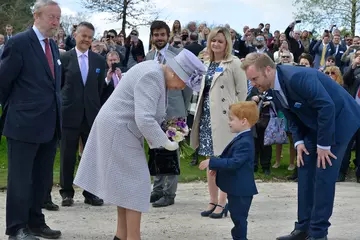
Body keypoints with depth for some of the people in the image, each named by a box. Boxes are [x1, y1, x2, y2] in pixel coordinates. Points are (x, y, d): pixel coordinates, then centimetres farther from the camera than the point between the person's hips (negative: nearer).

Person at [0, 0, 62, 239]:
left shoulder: (53, 45, 13)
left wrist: (55, 114, 14)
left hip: (49, 124, 8)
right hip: (24, 123, -8)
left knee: (43, 178, 14)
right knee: (20, 178, 0)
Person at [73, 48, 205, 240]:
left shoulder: (157, 74, 8)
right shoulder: (152, 77, -24)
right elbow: (144, 119, -31)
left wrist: (154, 136, 3)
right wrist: (165, 142, -19)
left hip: (121, 129, 10)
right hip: (118, 130, -10)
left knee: (126, 182, 15)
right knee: (134, 183, -6)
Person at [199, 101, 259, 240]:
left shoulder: (244, 143, -23)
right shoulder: (241, 139, 11)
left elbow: (233, 162, -30)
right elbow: (231, 159, 21)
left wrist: (212, 162, -28)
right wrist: (217, 166, 12)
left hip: (241, 189, -10)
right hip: (237, 188, 10)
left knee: (239, 218, -1)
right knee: (237, 217, 20)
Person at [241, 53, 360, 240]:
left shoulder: (296, 77, -31)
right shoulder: (274, 89, -2)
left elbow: (327, 107, -31)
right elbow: (293, 117, 10)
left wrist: (323, 145, -24)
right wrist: (299, 141, -4)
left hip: (339, 120, -9)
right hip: (315, 126, 9)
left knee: (323, 177, -9)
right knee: (305, 174, 6)